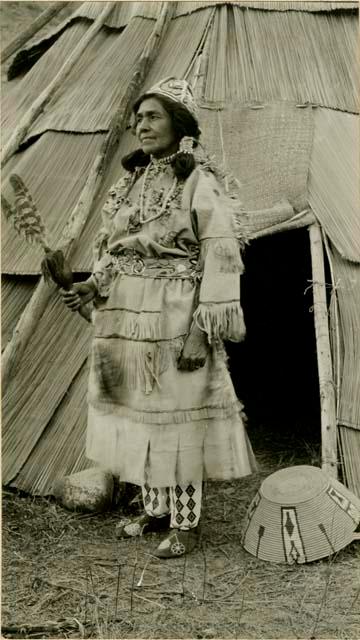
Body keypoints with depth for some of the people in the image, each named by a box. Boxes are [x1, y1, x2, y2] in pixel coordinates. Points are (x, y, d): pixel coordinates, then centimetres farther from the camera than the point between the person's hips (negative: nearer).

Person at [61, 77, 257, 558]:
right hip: (127, 320, 7)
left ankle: (186, 523, 14)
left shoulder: (201, 182, -7)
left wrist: (203, 332, -17)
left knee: (175, 415, -1)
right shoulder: (132, 182, 13)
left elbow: (220, 258, -12)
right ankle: (155, 509, 28)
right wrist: (94, 287, 2)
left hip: (174, 321, -7)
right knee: (139, 412, 12)